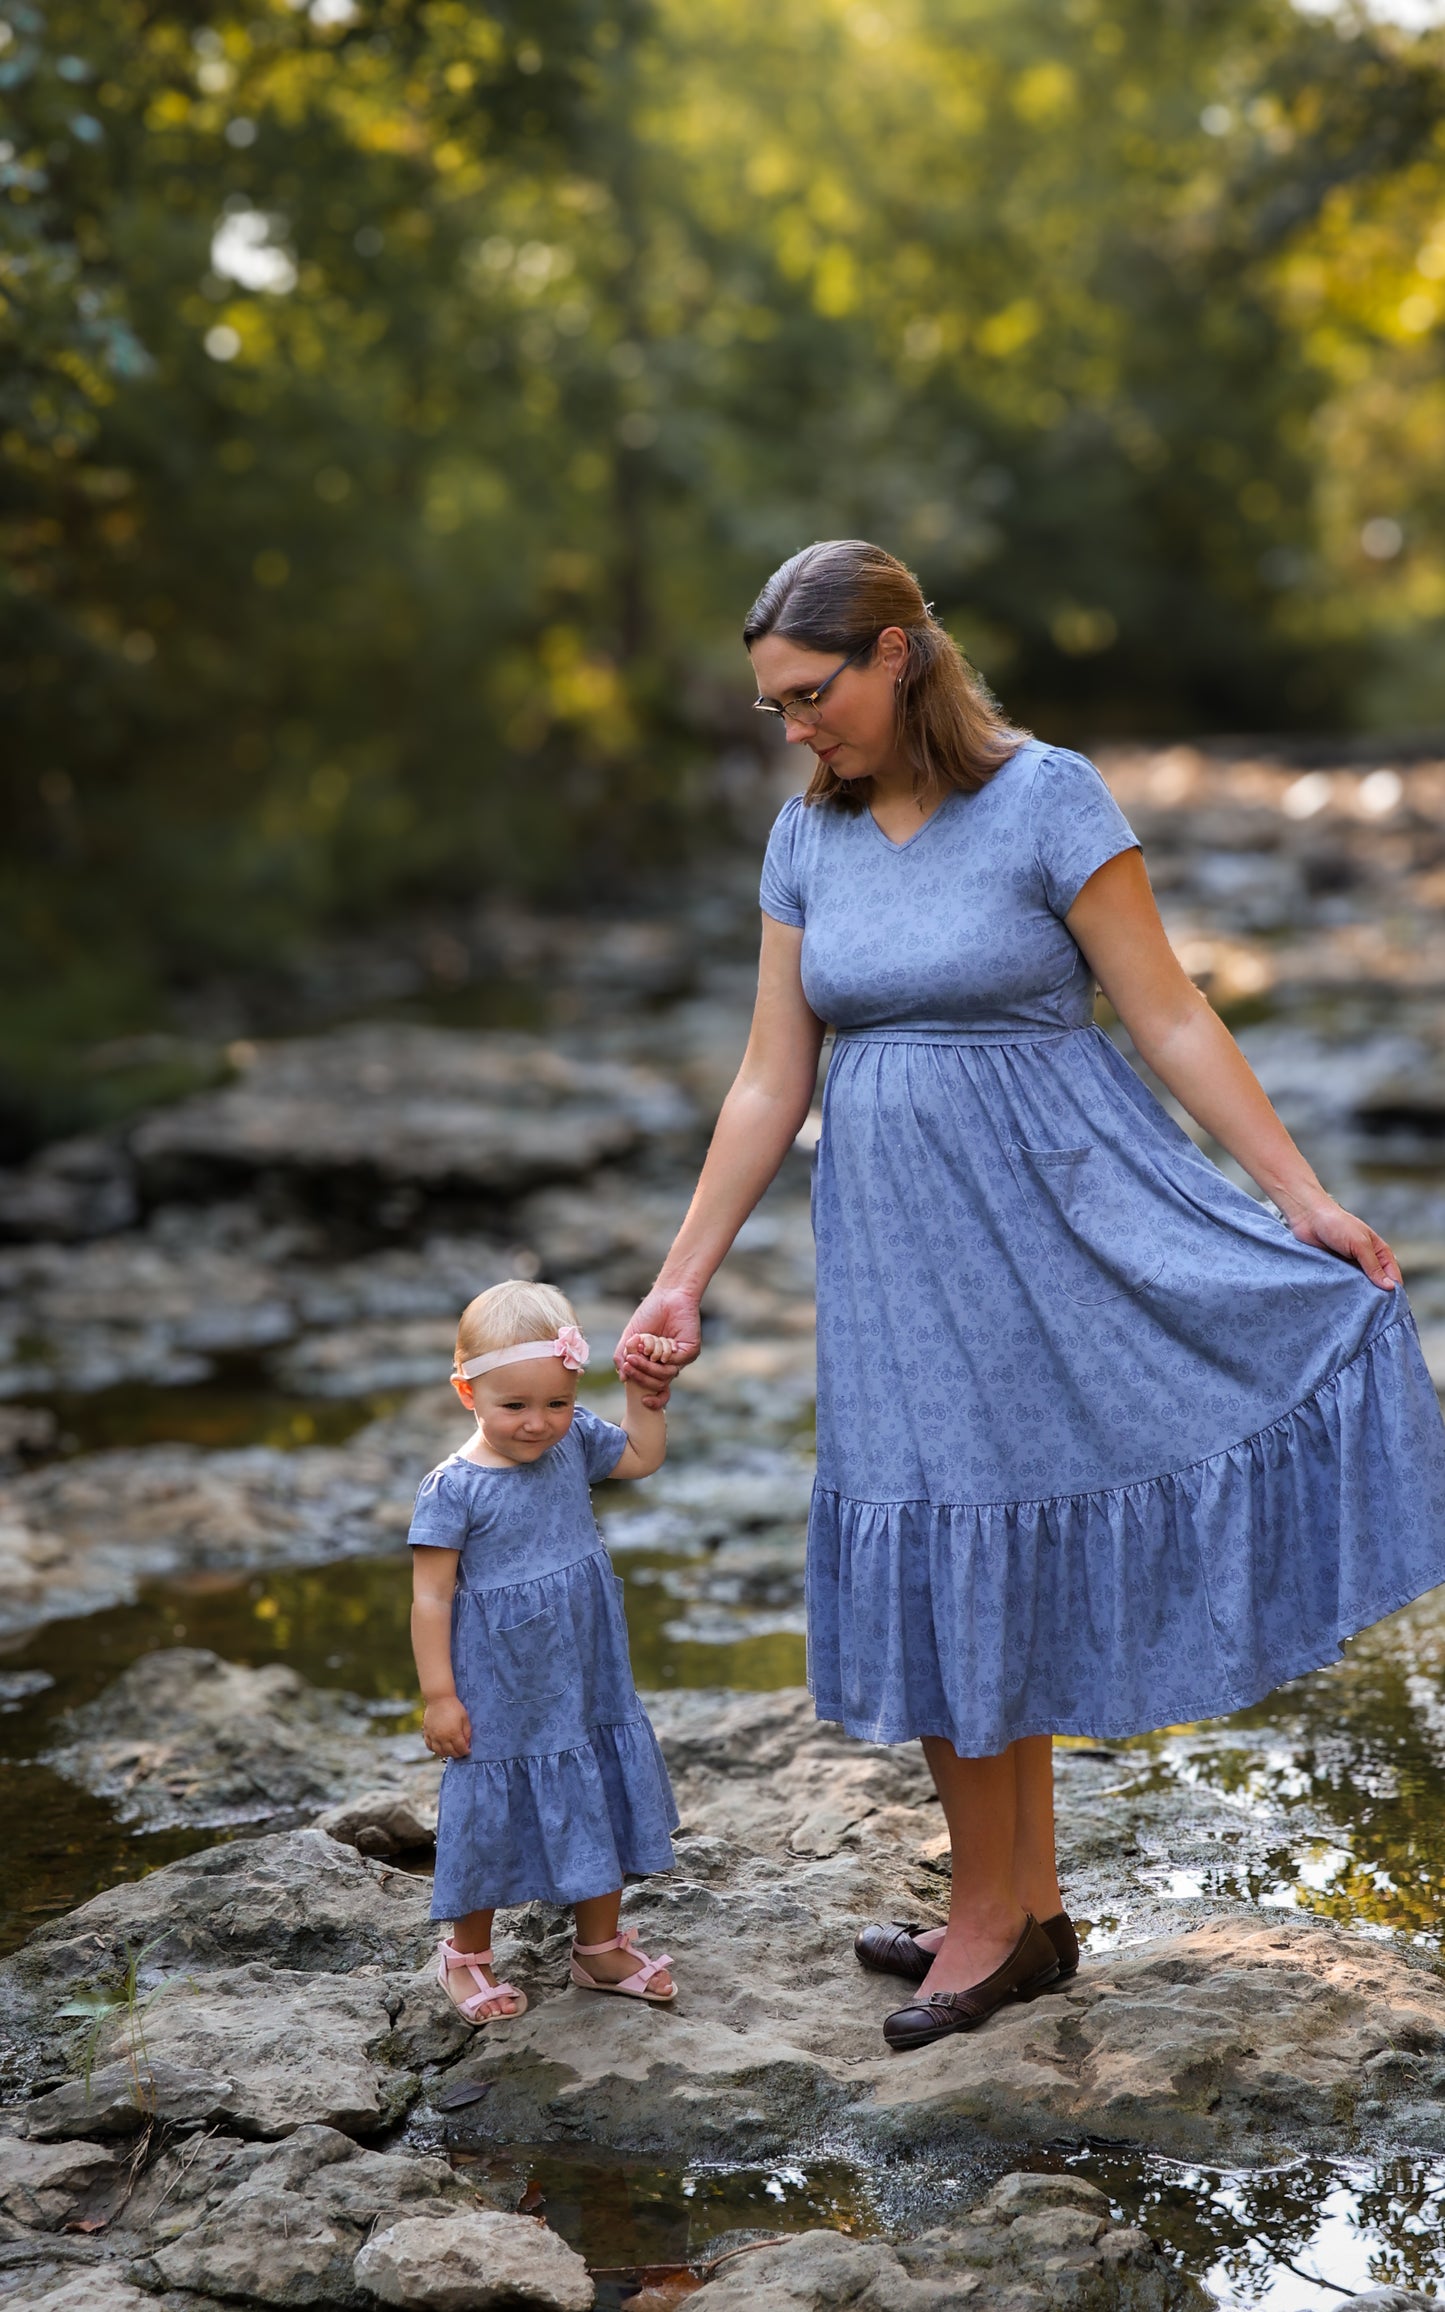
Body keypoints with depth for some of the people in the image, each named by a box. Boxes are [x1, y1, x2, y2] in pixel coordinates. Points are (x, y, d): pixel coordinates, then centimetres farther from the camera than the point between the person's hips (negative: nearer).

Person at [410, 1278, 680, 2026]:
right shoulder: (454, 1488, -21)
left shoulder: (574, 1442, -6)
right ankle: (466, 1954, 33)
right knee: (494, 1821, 10)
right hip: (501, 1698, -5)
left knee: (600, 1806, 17)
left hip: (588, 1687, 5)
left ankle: (600, 1948, 36)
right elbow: (431, 1597, -16)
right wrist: (438, 1696, -15)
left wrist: (643, 1394, -4)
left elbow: (644, 1457, 13)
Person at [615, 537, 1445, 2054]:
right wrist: (680, 1284, 8)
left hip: (1053, 1209, -5)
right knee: (946, 1574, 8)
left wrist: (1302, 1198, -11)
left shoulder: (1046, 798, -8)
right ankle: (1018, 1914, 20)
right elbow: (771, 1082, 9)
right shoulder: (807, 838, 8)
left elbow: (1168, 1017, -7)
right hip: (896, 1240, 5)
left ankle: (995, 1920, 4)